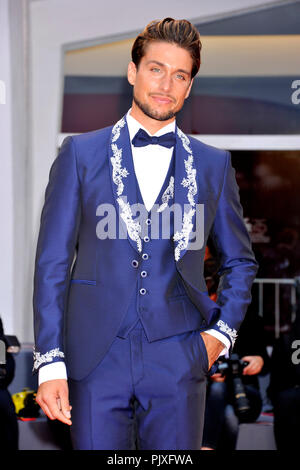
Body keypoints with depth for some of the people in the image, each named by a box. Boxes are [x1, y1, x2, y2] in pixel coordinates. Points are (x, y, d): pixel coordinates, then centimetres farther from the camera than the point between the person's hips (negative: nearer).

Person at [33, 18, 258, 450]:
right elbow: (52, 263, 3)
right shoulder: (80, 154, 6)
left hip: (178, 362, 1)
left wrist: (223, 330, 5)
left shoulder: (213, 165, 10)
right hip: (97, 361, -1)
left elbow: (240, 260, 21)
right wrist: (50, 363, -4)